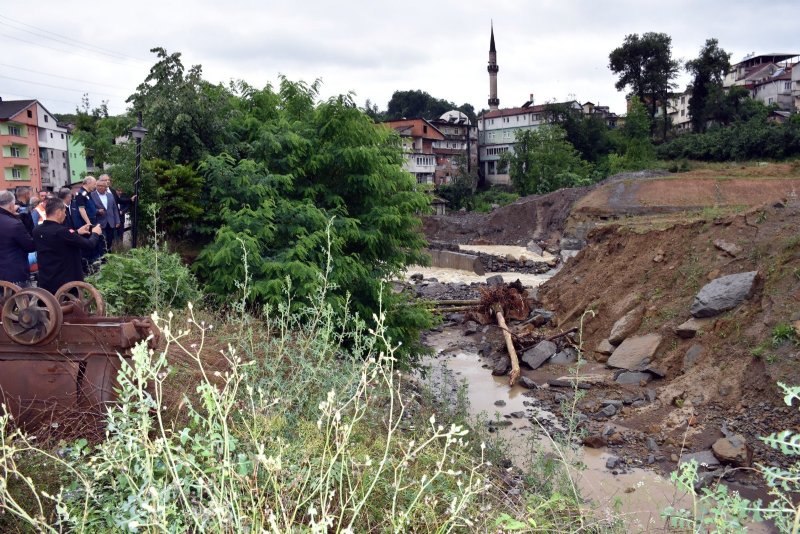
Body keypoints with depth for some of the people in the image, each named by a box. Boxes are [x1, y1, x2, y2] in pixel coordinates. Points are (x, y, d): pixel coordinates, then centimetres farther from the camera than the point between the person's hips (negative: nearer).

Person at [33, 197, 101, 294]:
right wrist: (95, 233, 3)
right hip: (67, 283, -7)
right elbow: (90, 245, -18)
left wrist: (77, 232, 21)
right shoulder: (63, 232, -24)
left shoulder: (37, 231, -1)